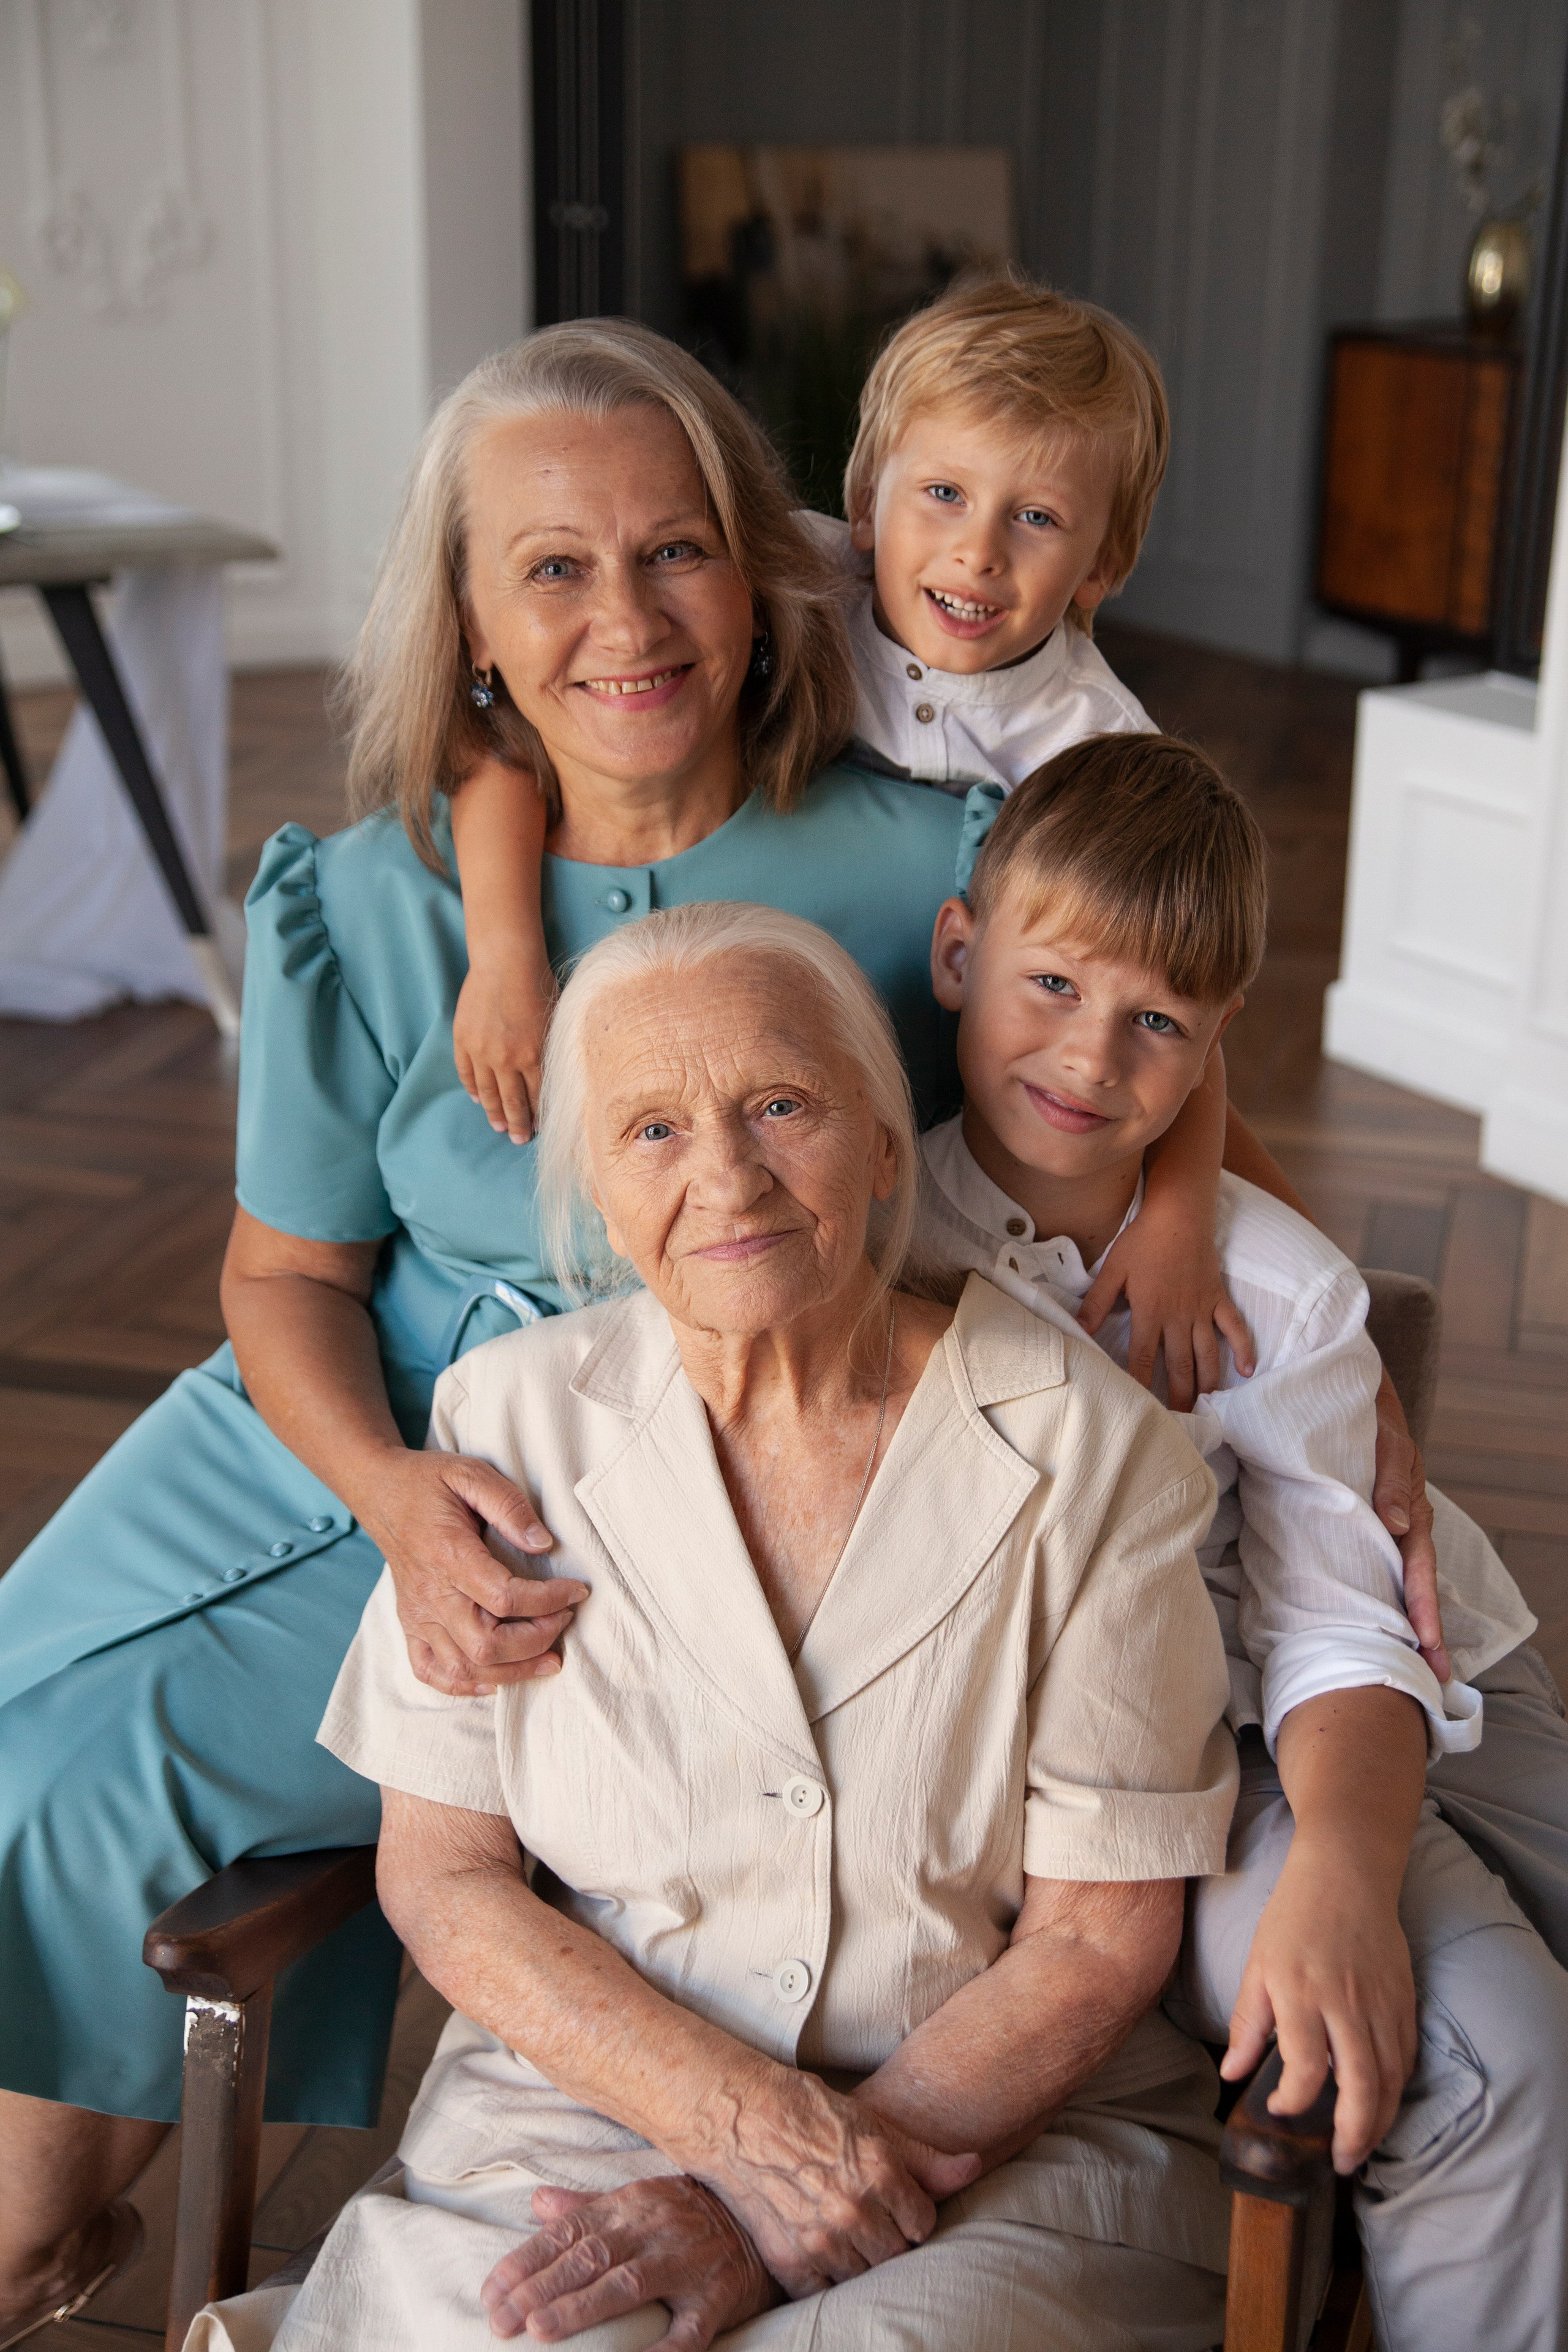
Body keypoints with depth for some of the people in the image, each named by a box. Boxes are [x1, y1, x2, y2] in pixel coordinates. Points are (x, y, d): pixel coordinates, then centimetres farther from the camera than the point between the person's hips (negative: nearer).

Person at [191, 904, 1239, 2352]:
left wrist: (771, 2220, -12)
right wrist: (747, 2122, -13)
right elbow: (443, 1873, 0)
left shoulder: (1088, 1446, -9)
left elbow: (1101, 1943, -5)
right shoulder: (516, 1416, -4)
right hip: (587, 2098, 2)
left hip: (1009, 2136, -1)